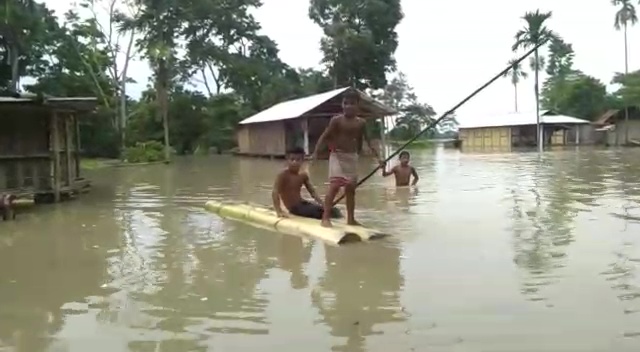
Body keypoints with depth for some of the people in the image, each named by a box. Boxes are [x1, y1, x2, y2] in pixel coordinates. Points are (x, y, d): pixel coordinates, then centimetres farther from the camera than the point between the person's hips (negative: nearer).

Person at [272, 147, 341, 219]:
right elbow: (275, 193, -23)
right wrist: (279, 211, -32)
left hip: (303, 203, 7)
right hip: (294, 207, -7)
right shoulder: (283, 175, -16)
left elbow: (312, 192, 8)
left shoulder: (303, 175, 5)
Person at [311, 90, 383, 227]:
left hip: (352, 156, 5)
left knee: (351, 188, 10)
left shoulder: (360, 122, 5)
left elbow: (368, 141, 12)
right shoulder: (336, 120, -9)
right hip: (337, 156, -5)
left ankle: (351, 219, 20)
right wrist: (315, 152, -24)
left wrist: (377, 157, 8)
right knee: (335, 185, -16)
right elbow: (324, 136, -12)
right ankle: (325, 217, -13)